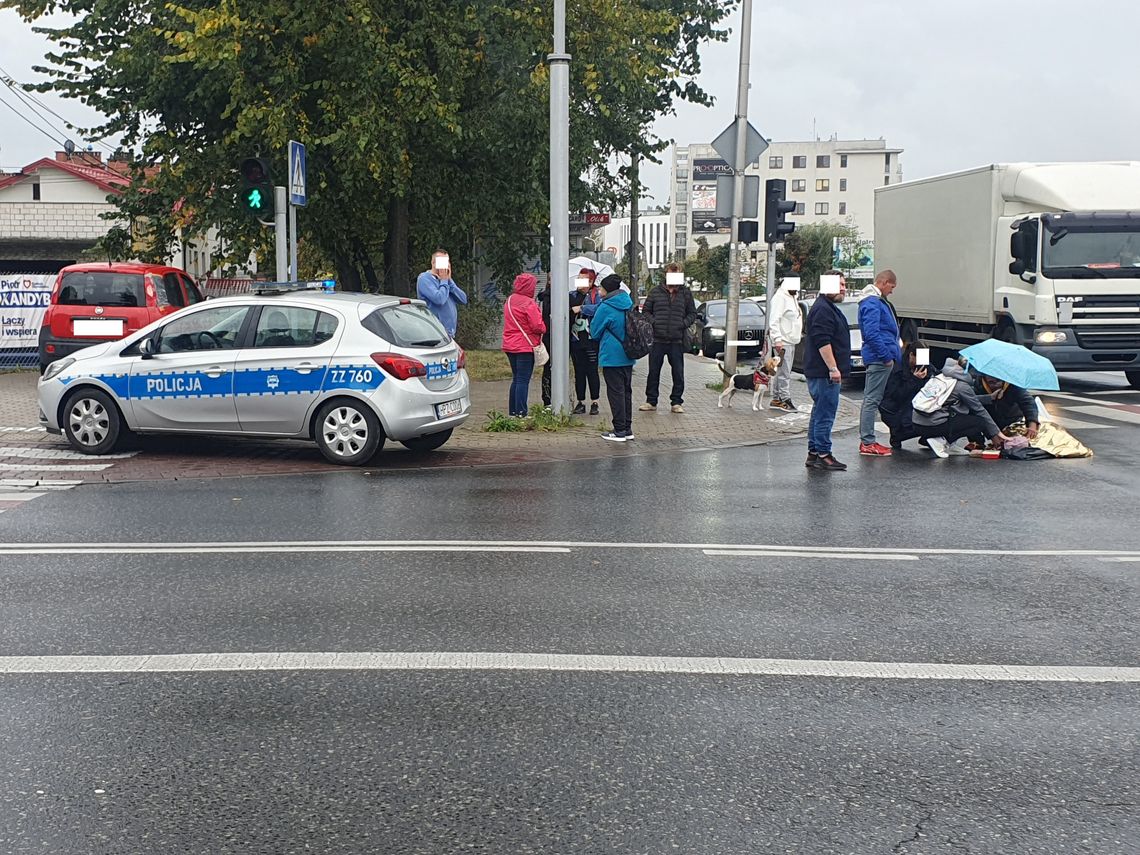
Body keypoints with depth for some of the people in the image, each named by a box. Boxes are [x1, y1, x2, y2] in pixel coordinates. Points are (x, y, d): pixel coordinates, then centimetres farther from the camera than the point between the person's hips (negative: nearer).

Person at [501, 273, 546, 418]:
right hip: (525, 346, -8)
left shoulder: (509, 301, 11)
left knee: (516, 379, 16)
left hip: (510, 346, 8)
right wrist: (543, 328, 4)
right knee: (523, 380, -6)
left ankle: (513, 411, 18)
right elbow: (537, 326, -19)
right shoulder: (529, 303, -15)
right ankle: (521, 413, -7)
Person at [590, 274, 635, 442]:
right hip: (628, 356, 7)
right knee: (626, 391, 12)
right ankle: (627, 429, 17)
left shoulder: (605, 308, -13)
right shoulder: (629, 305, 8)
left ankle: (620, 431, -2)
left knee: (616, 392, -3)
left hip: (612, 356, -7)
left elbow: (594, 332, -4)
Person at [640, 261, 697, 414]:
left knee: (678, 373, 3)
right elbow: (645, 311, 10)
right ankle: (651, 401, 15)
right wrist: (653, 322, -6)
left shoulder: (686, 294, 7)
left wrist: (683, 324, -5)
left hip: (677, 340, 0)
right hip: (657, 339, 0)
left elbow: (692, 313, 11)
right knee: (653, 372, 6)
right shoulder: (656, 292, 6)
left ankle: (676, 402, 13)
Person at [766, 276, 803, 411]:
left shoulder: (793, 298, 18)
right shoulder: (779, 298, -13)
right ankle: (786, 399, -9)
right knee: (784, 372, -10)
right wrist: (777, 340, -25)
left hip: (791, 342, 10)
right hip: (782, 342, -10)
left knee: (781, 371, 12)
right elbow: (774, 321, -20)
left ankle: (776, 399, 17)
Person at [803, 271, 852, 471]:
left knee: (820, 413, 14)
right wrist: (833, 368, -24)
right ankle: (823, 454, -5)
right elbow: (822, 342, -23)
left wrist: (834, 368, 25)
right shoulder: (822, 310, -16)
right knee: (825, 414, -8)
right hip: (824, 372, -11)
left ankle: (813, 453, 20)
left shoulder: (829, 308, 20)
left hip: (822, 372, 11)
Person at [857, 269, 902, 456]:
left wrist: (892, 355, 21)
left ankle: (866, 440, 21)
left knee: (870, 399, 14)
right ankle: (867, 443, -5)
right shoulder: (872, 304, -16)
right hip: (880, 359, -11)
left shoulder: (877, 302, 18)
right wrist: (887, 357, -20)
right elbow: (871, 334, -24)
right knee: (872, 400, -8)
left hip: (879, 359, 11)